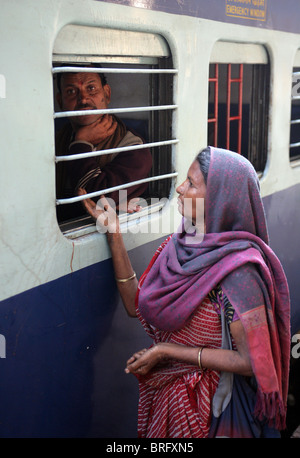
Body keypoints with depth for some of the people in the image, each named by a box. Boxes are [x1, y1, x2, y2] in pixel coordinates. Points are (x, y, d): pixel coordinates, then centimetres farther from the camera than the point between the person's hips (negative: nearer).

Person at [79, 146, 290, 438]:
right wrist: (113, 233, -7)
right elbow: (136, 305, -1)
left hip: (204, 409, -6)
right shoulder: (181, 245, -5)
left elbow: (251, 362, -25)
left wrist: (166, 350, -21)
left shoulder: (238, 269, -26)